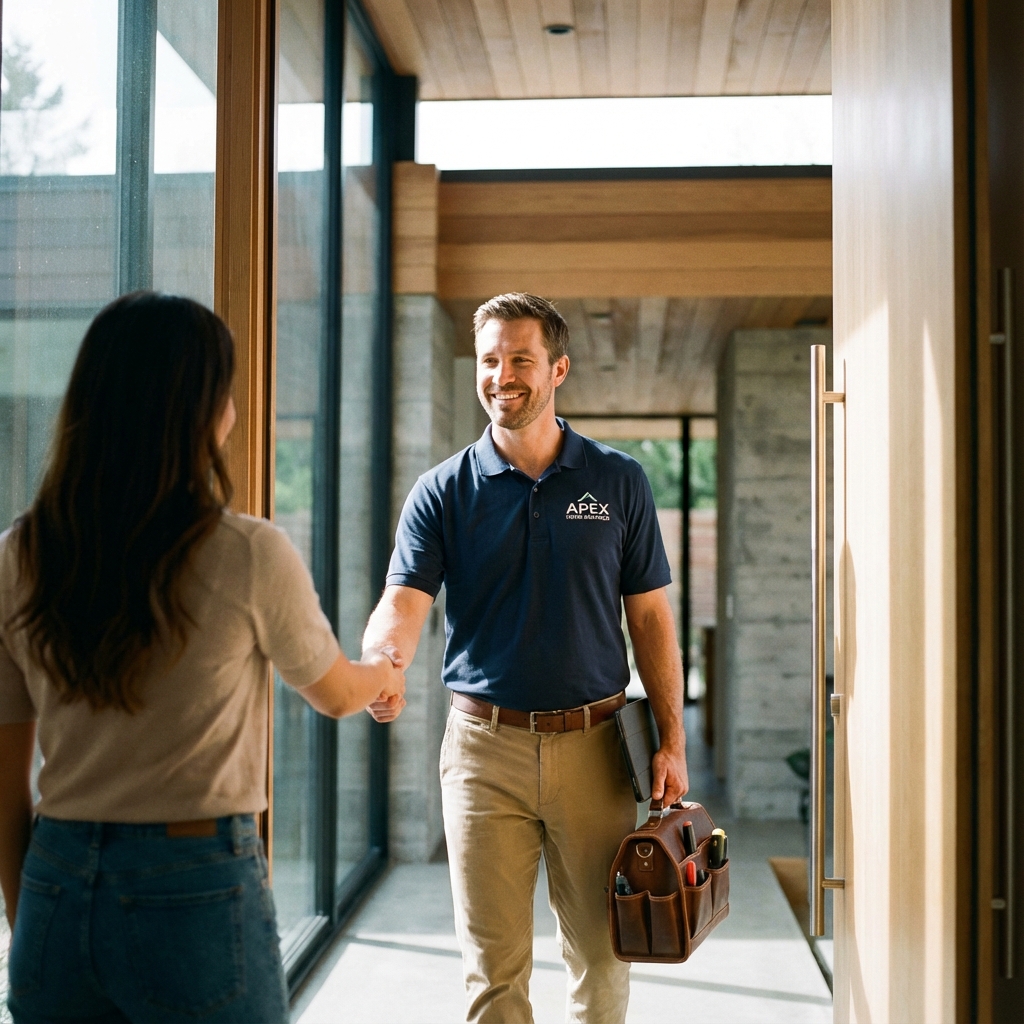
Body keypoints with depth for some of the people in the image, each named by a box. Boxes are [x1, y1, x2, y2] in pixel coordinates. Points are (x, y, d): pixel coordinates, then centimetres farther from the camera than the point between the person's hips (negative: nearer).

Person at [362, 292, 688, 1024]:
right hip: (485, 745, 0)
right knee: (494, 964, 7)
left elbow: (650, 618, 4)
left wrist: (672, 741, -1)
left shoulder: (619, 482, 3)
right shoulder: (443, 491, 1)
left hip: (592, 743, 1)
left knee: (602, 952, 11)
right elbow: (404, 603, -11)